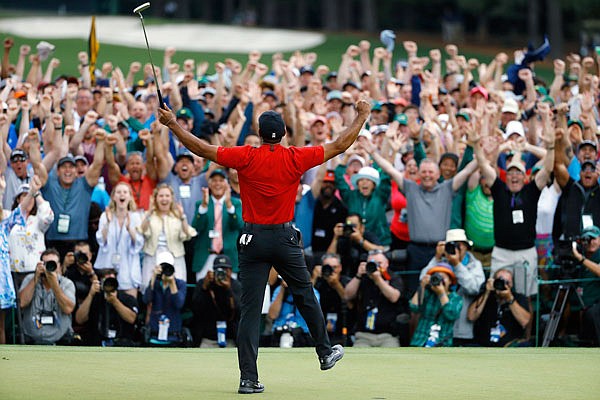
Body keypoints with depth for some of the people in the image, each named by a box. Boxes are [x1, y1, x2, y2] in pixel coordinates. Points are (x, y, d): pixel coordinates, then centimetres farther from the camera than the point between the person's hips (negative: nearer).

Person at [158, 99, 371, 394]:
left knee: (250, 311, -1)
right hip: (285, 238, 1)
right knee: (305, 296, 22)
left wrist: (173, 125, 3)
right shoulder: (296, 159, -5)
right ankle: (325, 352, 36)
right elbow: (339, 146, 4)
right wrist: (361, 117, 16)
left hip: (253, 239, 0)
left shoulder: (246, 158, -8)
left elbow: (202, 149, -7)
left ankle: (249, 379, -6)